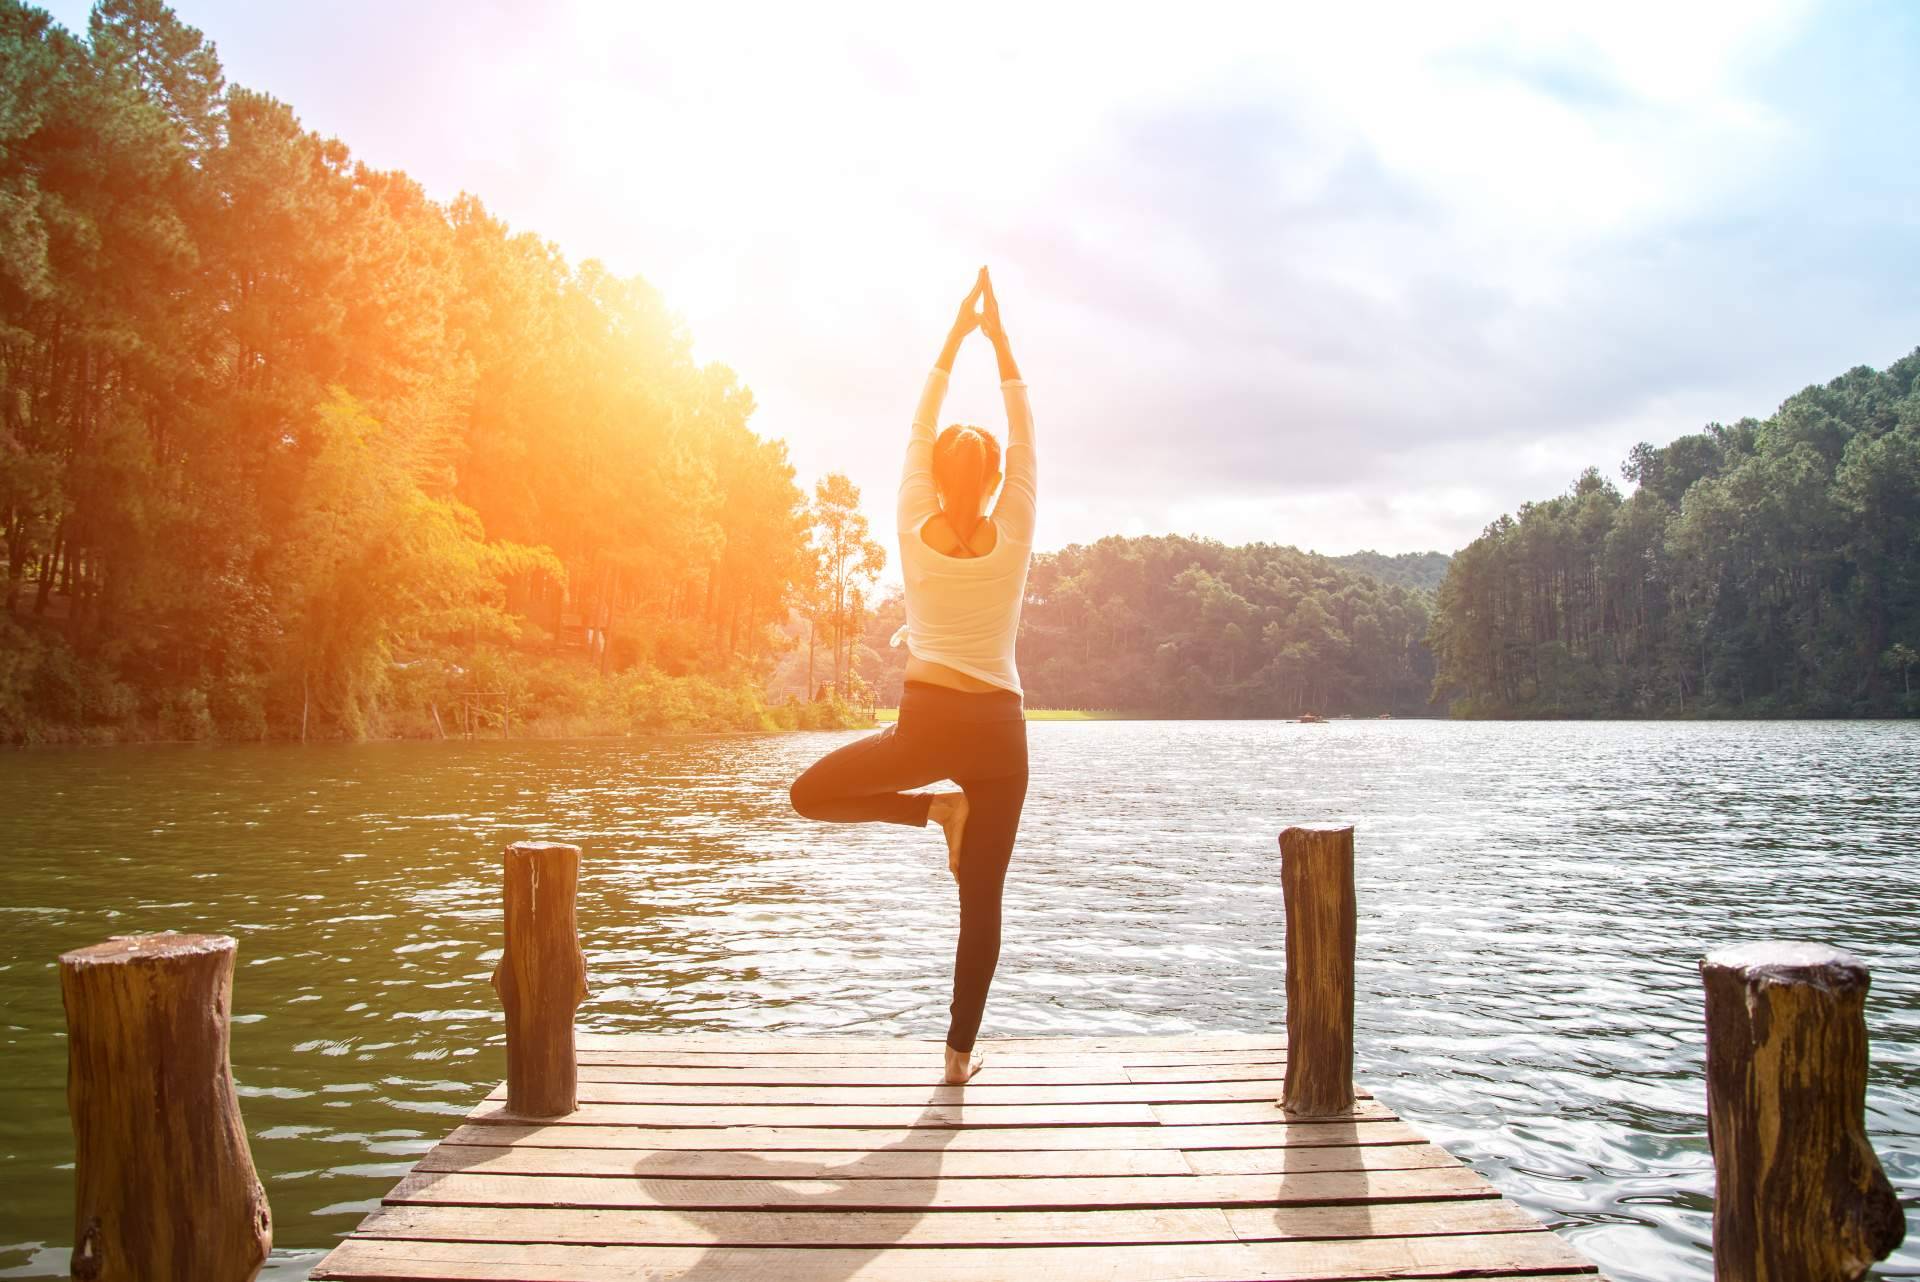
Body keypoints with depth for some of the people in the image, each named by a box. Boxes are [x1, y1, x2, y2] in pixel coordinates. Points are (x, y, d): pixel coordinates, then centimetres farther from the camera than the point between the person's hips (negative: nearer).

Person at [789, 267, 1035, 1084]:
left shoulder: (915, 532, 1)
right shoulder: (1013, 538, 0)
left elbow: (918, 431, 12)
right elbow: (1025, 434, 11)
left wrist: (955, 338, 19)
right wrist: (997, 337, 15)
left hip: (927, 723, -1)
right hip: (999, 730, 2)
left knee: (810, 794, 20)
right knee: (982, 900, 8)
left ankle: (934, 809, 3)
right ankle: (961, 1051, 9)